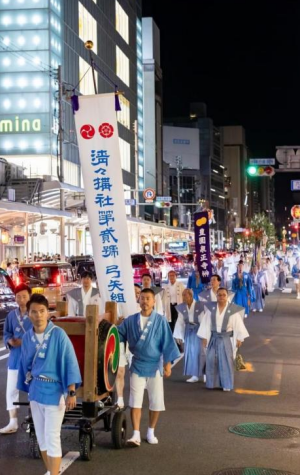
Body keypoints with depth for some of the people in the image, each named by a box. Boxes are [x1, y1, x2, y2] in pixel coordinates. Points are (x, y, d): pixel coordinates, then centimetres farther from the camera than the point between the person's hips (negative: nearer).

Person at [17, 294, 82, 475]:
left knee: (52, 438, -3)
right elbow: (25, 365, 10)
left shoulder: (58, 334, -15)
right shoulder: (27, 337, 0)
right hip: (35, 391, 6)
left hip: (54, 391, -6)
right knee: (41, 437, 15)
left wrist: (71, 392, -17)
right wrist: (28, 389, 13)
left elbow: (70, 363, -14)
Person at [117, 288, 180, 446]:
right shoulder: (130, 321, 0)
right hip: (137, 366, 1)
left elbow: (167, 342, -5)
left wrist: (168, 362, -8)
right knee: (135, 401, -3)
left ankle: (151, 432, 23)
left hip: (155, 366, -1)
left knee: (156, 402, 6)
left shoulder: (160, 321, -6)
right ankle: (136, 434, -1)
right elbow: (118, 335, 7)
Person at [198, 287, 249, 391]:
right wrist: (204, 337, 1)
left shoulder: (233, 310, -9)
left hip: (227, 339, -2)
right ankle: (212, 383, 16)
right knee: (212, 360, 4)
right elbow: (206, 323, 2)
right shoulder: (210, 308, -3)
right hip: (214, 338, 2)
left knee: (226, 361, 0)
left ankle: (226, 384, 8)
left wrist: (239, 339, -2)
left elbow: (238, 325, -3)